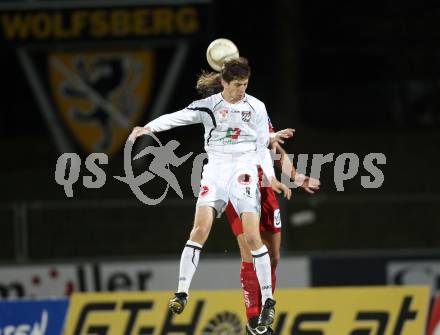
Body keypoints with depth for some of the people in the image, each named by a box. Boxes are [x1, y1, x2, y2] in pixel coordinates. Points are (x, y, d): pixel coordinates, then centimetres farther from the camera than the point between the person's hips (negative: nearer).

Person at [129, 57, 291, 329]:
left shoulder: (256, 107, 4)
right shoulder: (208, 106, 1)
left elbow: (263, 146, 9)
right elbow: (178, 117, -12)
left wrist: (272, 178, 1)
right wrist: (148, 127, -27)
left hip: (245, 169, -1)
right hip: (215, 169, 1)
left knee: (252, 236, -10)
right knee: (200, 228, -15)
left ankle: (268, 300, -2)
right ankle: (182, 292, -11)